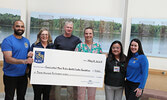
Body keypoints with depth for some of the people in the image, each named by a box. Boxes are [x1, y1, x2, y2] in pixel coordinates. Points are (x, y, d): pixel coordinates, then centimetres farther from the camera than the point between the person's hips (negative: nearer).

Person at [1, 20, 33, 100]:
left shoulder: (26, 41, 8)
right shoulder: (7, 40, -11)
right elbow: (8, 59, -21)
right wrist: (24, 61, -35)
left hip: (23, 75, 5)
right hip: (10, 76, -5)